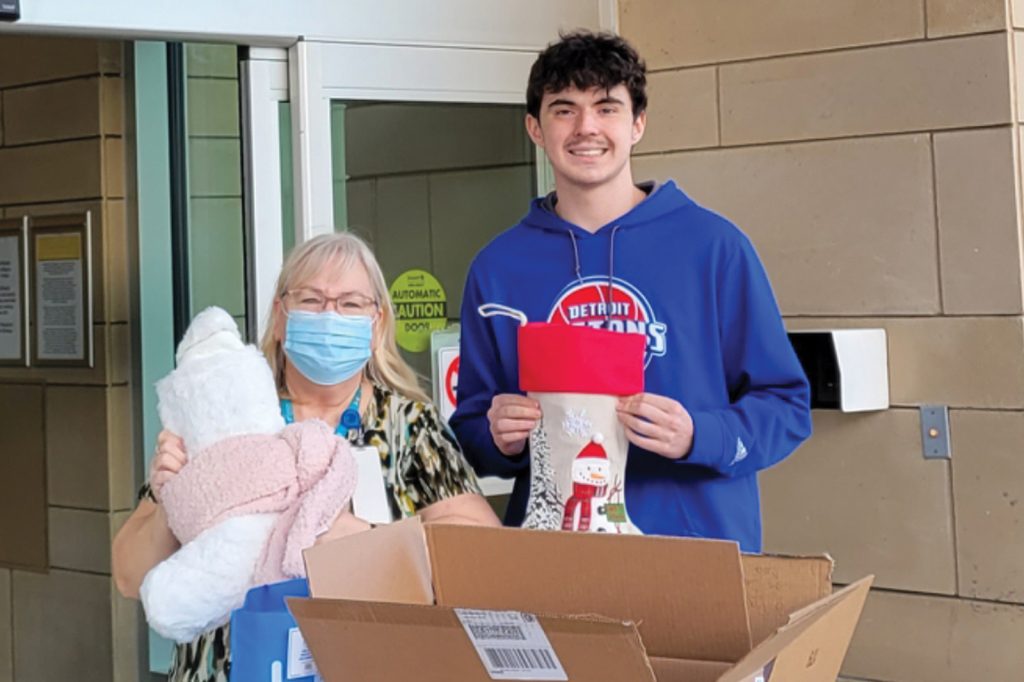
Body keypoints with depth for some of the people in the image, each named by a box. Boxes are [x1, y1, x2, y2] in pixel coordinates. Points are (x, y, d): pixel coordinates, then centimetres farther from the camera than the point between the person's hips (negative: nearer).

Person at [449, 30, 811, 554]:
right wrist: (500, 440, -8)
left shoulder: (713, 246, 0)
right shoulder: (498, 268, 6)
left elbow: (785, 406, 0)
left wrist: (698, 437, -16)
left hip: (701, 544, -2)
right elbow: (471, 435, 12)